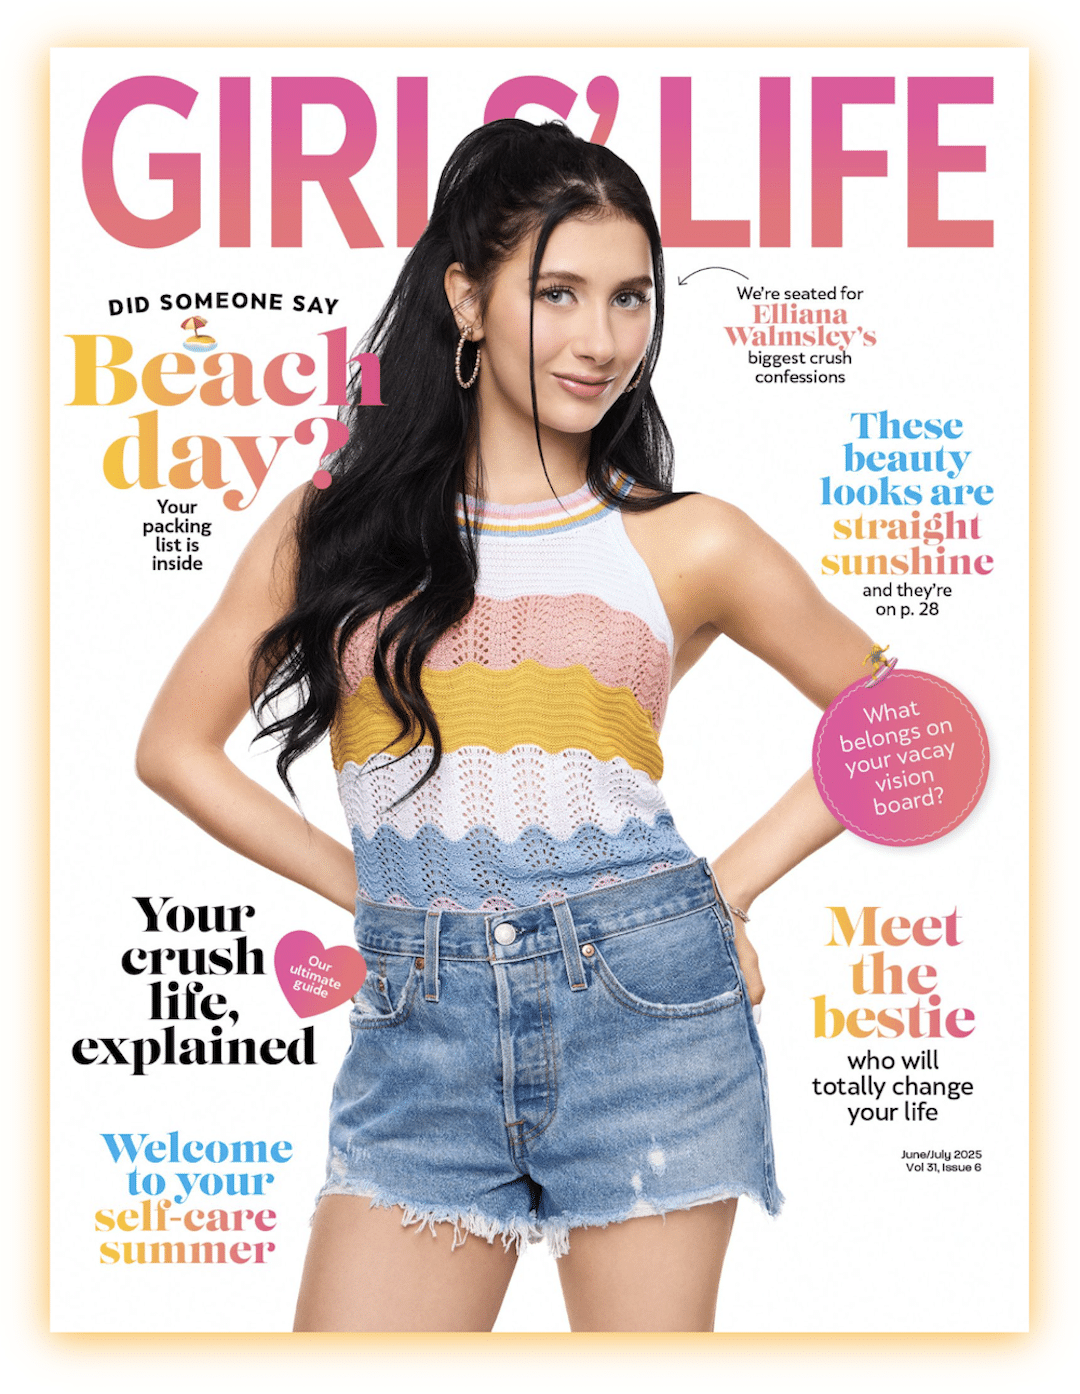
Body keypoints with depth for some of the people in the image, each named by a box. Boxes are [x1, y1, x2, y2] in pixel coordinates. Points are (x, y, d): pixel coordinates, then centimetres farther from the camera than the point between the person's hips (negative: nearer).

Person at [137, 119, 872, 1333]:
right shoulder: (335, 526, 7)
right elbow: (177, 745, 13)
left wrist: (731, 885, 5)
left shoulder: (685, 545, 5)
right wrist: (365, 888, 5)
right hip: (422, 1021, 1)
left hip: (646, 1003, 0)